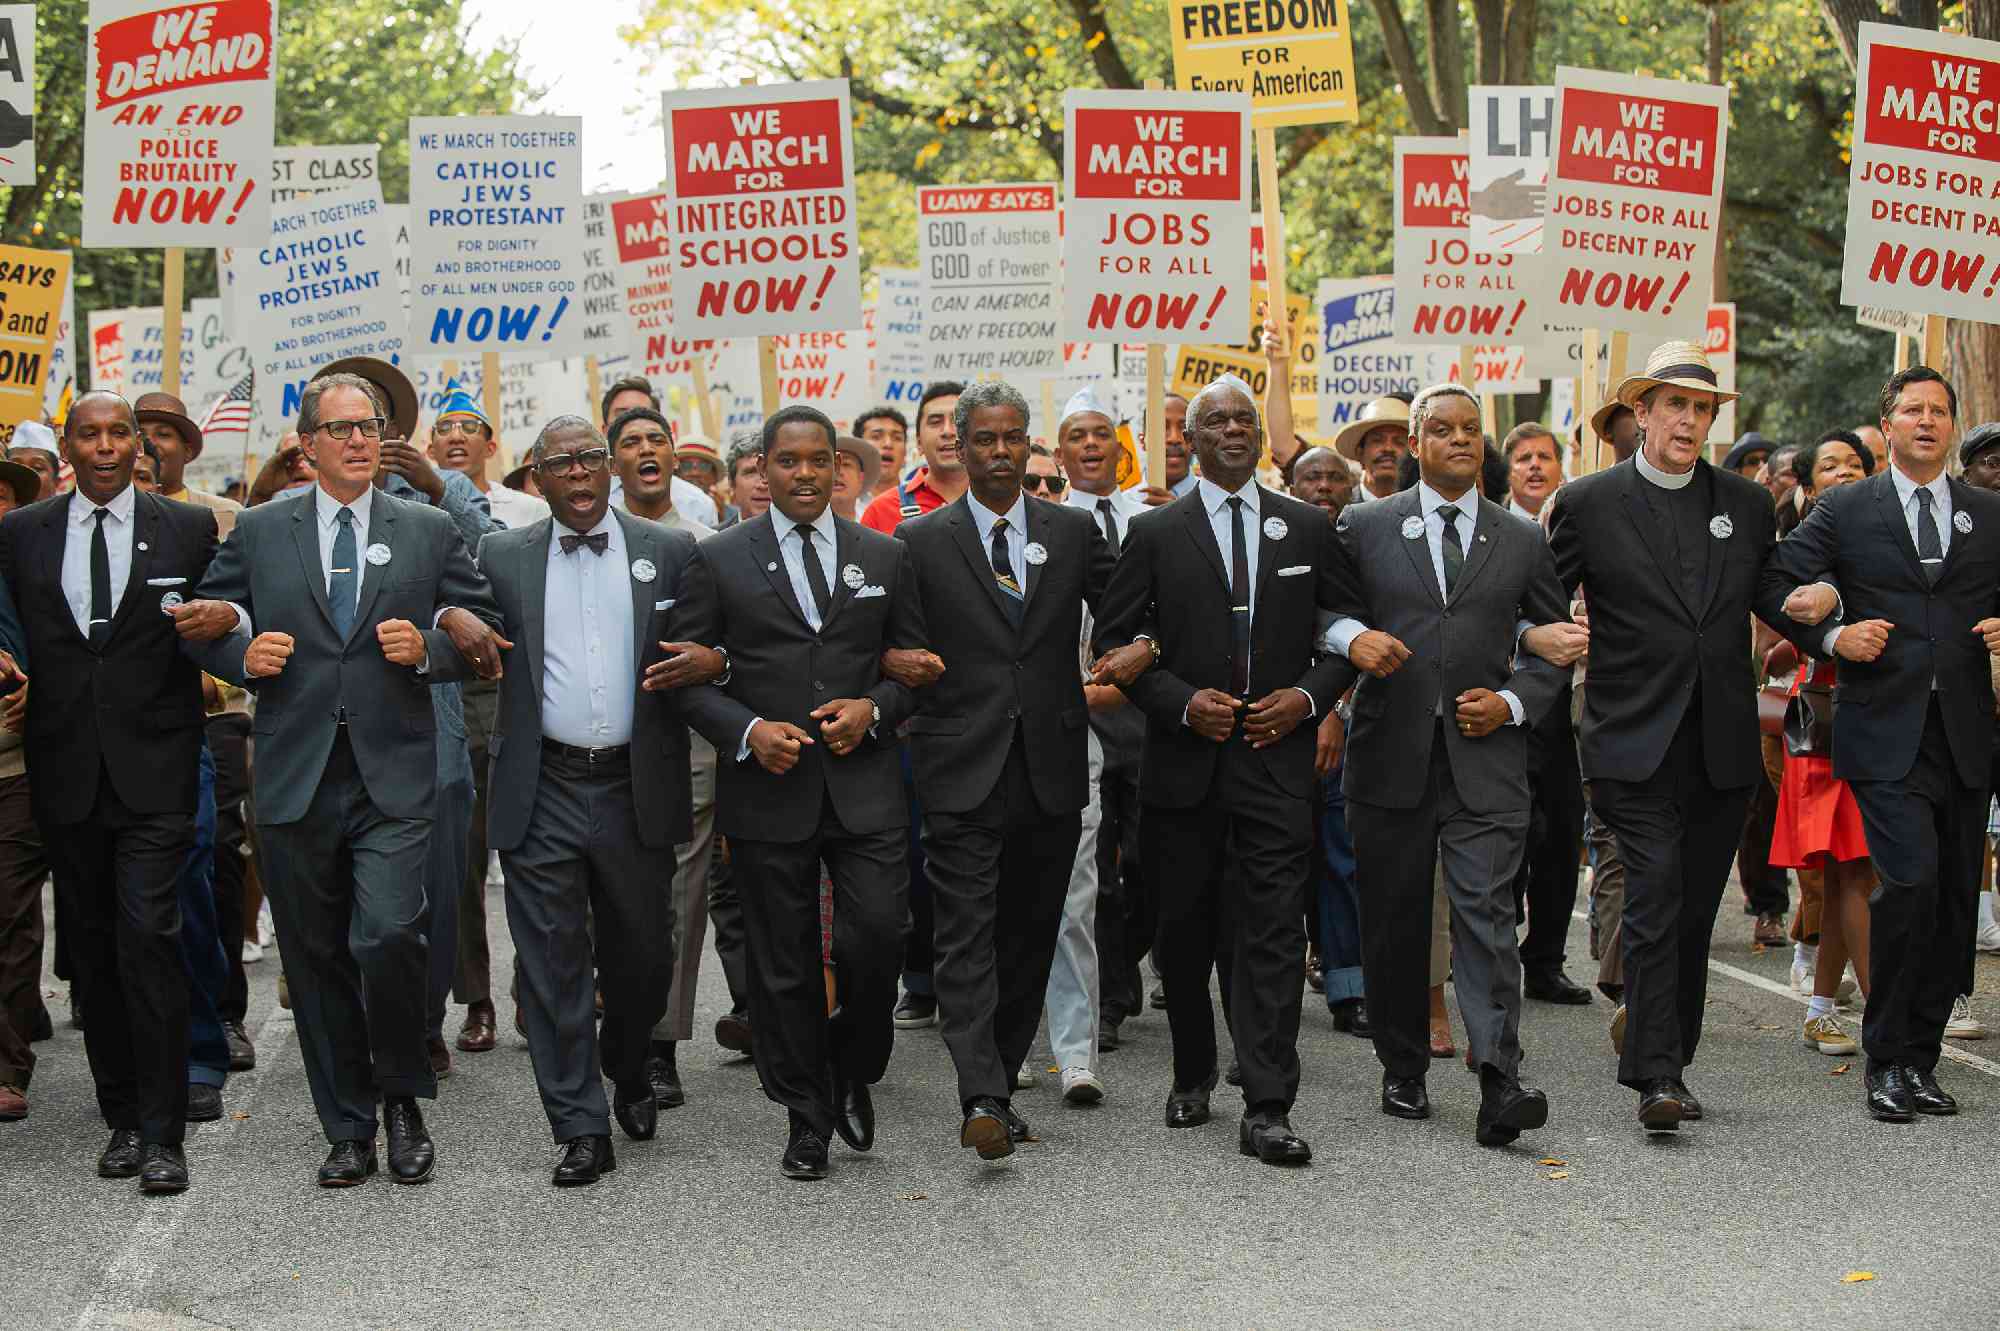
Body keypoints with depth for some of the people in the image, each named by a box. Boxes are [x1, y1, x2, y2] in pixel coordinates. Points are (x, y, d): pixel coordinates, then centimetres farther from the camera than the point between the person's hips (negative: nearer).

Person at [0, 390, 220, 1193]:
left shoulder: (189, 529, 2)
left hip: (153, 772, -3)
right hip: (65, 773, 3)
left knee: (148, 940, -10)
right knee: (92, 949, 10)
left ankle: (161, 1133, -3)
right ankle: (122, 1117, 21)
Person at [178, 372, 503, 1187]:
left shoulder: (429, 531, 9)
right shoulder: (258, 531, 9)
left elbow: (483, 636, 9)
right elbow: (208, 628, 12)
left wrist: (429, 651, -10)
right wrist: (244, 653, -8)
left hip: (393, 777, -2)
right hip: (295, 776, 2)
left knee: (387, 938, -16)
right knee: (317, 959, 7)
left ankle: (403, 1100, 9)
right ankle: (348, 1129, 21)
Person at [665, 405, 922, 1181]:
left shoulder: (885, 557, 9)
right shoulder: (719, 559, 3)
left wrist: (875, 708, -7)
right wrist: (747, 730, -13)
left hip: (864, 787, 1)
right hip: (768, 789, -1)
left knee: (876, 937, -10)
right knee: (784, 965, 5)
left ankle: (852, 1071, 19)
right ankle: (807, 1118, 19)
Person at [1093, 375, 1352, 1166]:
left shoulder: (1308, 529, 8)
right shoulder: (1155, 534, 3)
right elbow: (1115, 640, 2)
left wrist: (1310, 695, -6)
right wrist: (1182, 702, -10)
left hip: (1279, 756, 0)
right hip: (1185, 763, 0)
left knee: (1272, 935, -5)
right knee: (1185, 929, 10)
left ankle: (1266, 1110, -4)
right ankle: (1193, 1073, 31)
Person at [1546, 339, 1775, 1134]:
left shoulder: (1747, 503, 11)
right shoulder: (1589, 503, 0)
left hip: (1724, 745, 4)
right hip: (1636, 743, -4)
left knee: (1694, 911, 9)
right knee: (1654, 900, -11)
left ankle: (1665, 1056, 22)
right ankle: (1656, 1076, -10)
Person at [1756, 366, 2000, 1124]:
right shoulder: (1845, 510, 5)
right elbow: (1773, 587, 1)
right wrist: (1832, 635, -12)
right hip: (1887, 732, -4)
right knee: (1911, 881, -17)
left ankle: (1920, 1057, 17)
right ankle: (1887, 1059, -4)